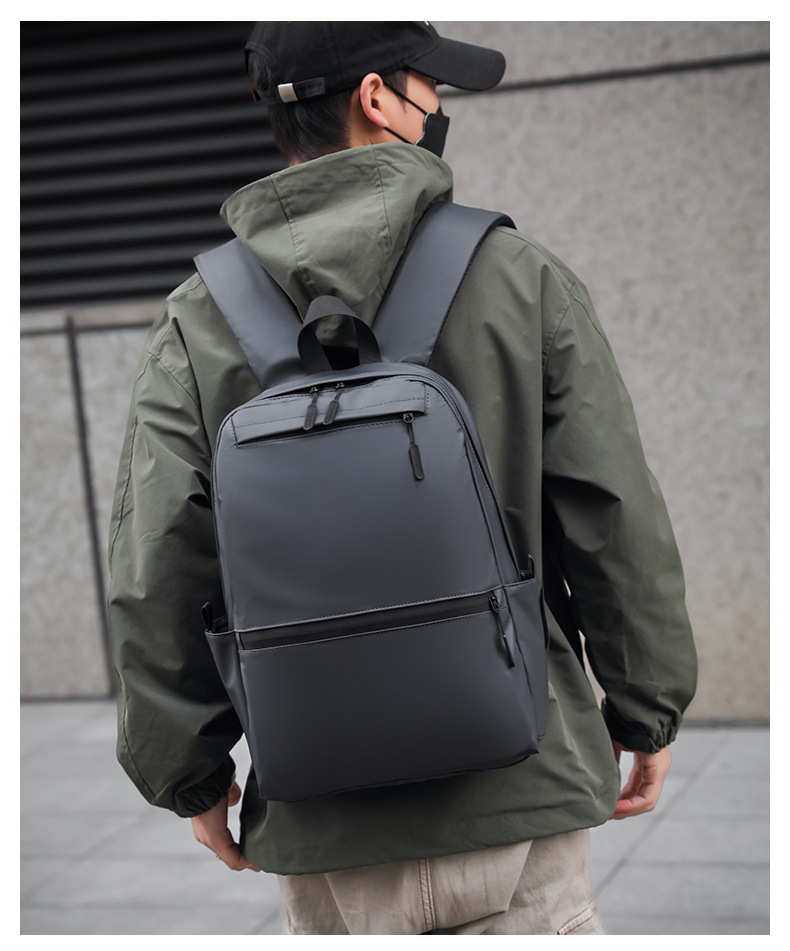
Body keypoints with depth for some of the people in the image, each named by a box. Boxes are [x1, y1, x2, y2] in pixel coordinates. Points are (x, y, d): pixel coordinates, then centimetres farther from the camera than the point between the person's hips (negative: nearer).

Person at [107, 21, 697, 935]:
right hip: (524, 788, -1)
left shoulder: (198, 326, -3)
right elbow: (617, 523, -5)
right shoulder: (522, 278, -5)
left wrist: (193, 776, 8)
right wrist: (646, 712, 8)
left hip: (329, 824, 1)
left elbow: (156, 583, -4)